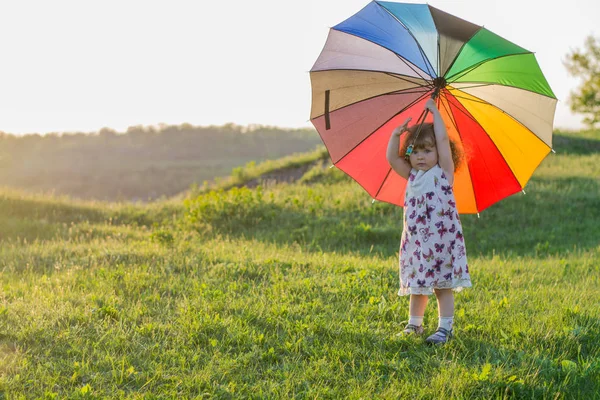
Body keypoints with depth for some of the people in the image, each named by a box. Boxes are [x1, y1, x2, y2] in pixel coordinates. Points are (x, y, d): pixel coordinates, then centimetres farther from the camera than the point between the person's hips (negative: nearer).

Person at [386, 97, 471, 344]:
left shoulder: (443, 172, -3)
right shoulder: (412, 175, 11)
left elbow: (443, 139, -10)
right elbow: (392, 158, 5)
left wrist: (434, 111, -6)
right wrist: (396, 135, -6)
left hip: (442, 239, -5)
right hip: (416, 240, 5)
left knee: (443, 285, -1)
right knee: (417, 284, 13)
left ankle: (445, 328, 4)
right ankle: (414, 324, 23)